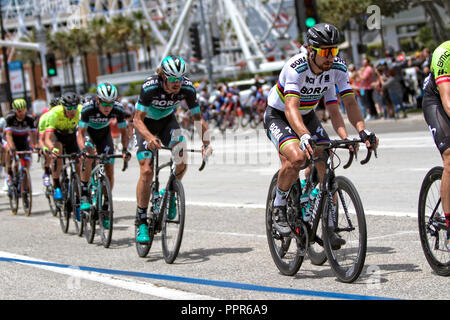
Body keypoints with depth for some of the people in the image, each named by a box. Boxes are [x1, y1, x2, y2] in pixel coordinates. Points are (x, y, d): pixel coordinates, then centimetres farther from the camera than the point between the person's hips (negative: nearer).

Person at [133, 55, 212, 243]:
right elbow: (138, 120, -31)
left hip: (167, 121, 3)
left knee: (182, 160, -24)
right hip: (145, 124, -3)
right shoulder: (150, 87, -33)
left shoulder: (187, 87, -24)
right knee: (146, 171, -15)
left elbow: (197, 117, -17)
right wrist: (150, 138, -50)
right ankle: (141, 222, -5)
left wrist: (206, 141, -31)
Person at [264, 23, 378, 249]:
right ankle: (278, 208, -7)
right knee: (297, 157, -31)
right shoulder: (295, 68, -33)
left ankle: (329, 226, -2)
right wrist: (304, 136, -60)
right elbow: (291, 108, -43)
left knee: (326, 163, -13)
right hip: (278, 116, -5)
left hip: (308, 116, 5)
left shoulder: (337, 68, -18)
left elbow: (350, 103, -18)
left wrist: (362, 130, -37)